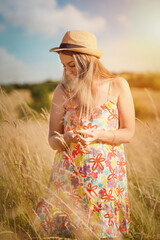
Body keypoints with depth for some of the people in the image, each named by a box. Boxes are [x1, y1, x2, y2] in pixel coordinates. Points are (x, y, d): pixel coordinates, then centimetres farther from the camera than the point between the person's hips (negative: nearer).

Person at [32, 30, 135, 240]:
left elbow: (128, 133, -3)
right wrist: (67, 138, -23)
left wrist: (97, 135, -19)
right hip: (70, 174, 0)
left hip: (107, 175, 0)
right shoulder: (63, 91, -4)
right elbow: (52, 140, -1)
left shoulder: (117, 86, -5)